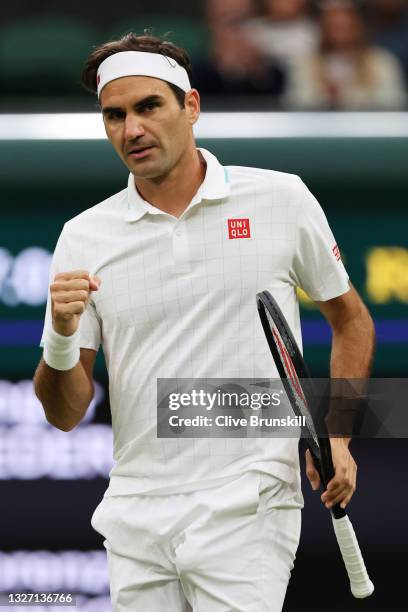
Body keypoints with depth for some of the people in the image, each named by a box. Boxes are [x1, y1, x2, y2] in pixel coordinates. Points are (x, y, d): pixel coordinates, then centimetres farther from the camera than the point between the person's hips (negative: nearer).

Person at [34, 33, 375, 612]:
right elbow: (65, 414, 5)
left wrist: (335, 436, 1)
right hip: (134, 516, 3)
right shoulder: (84, 237, 5)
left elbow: (351, 320, 14)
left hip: (245, 510, -3)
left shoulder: (282, 199, 2)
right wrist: (61, 335, -15)